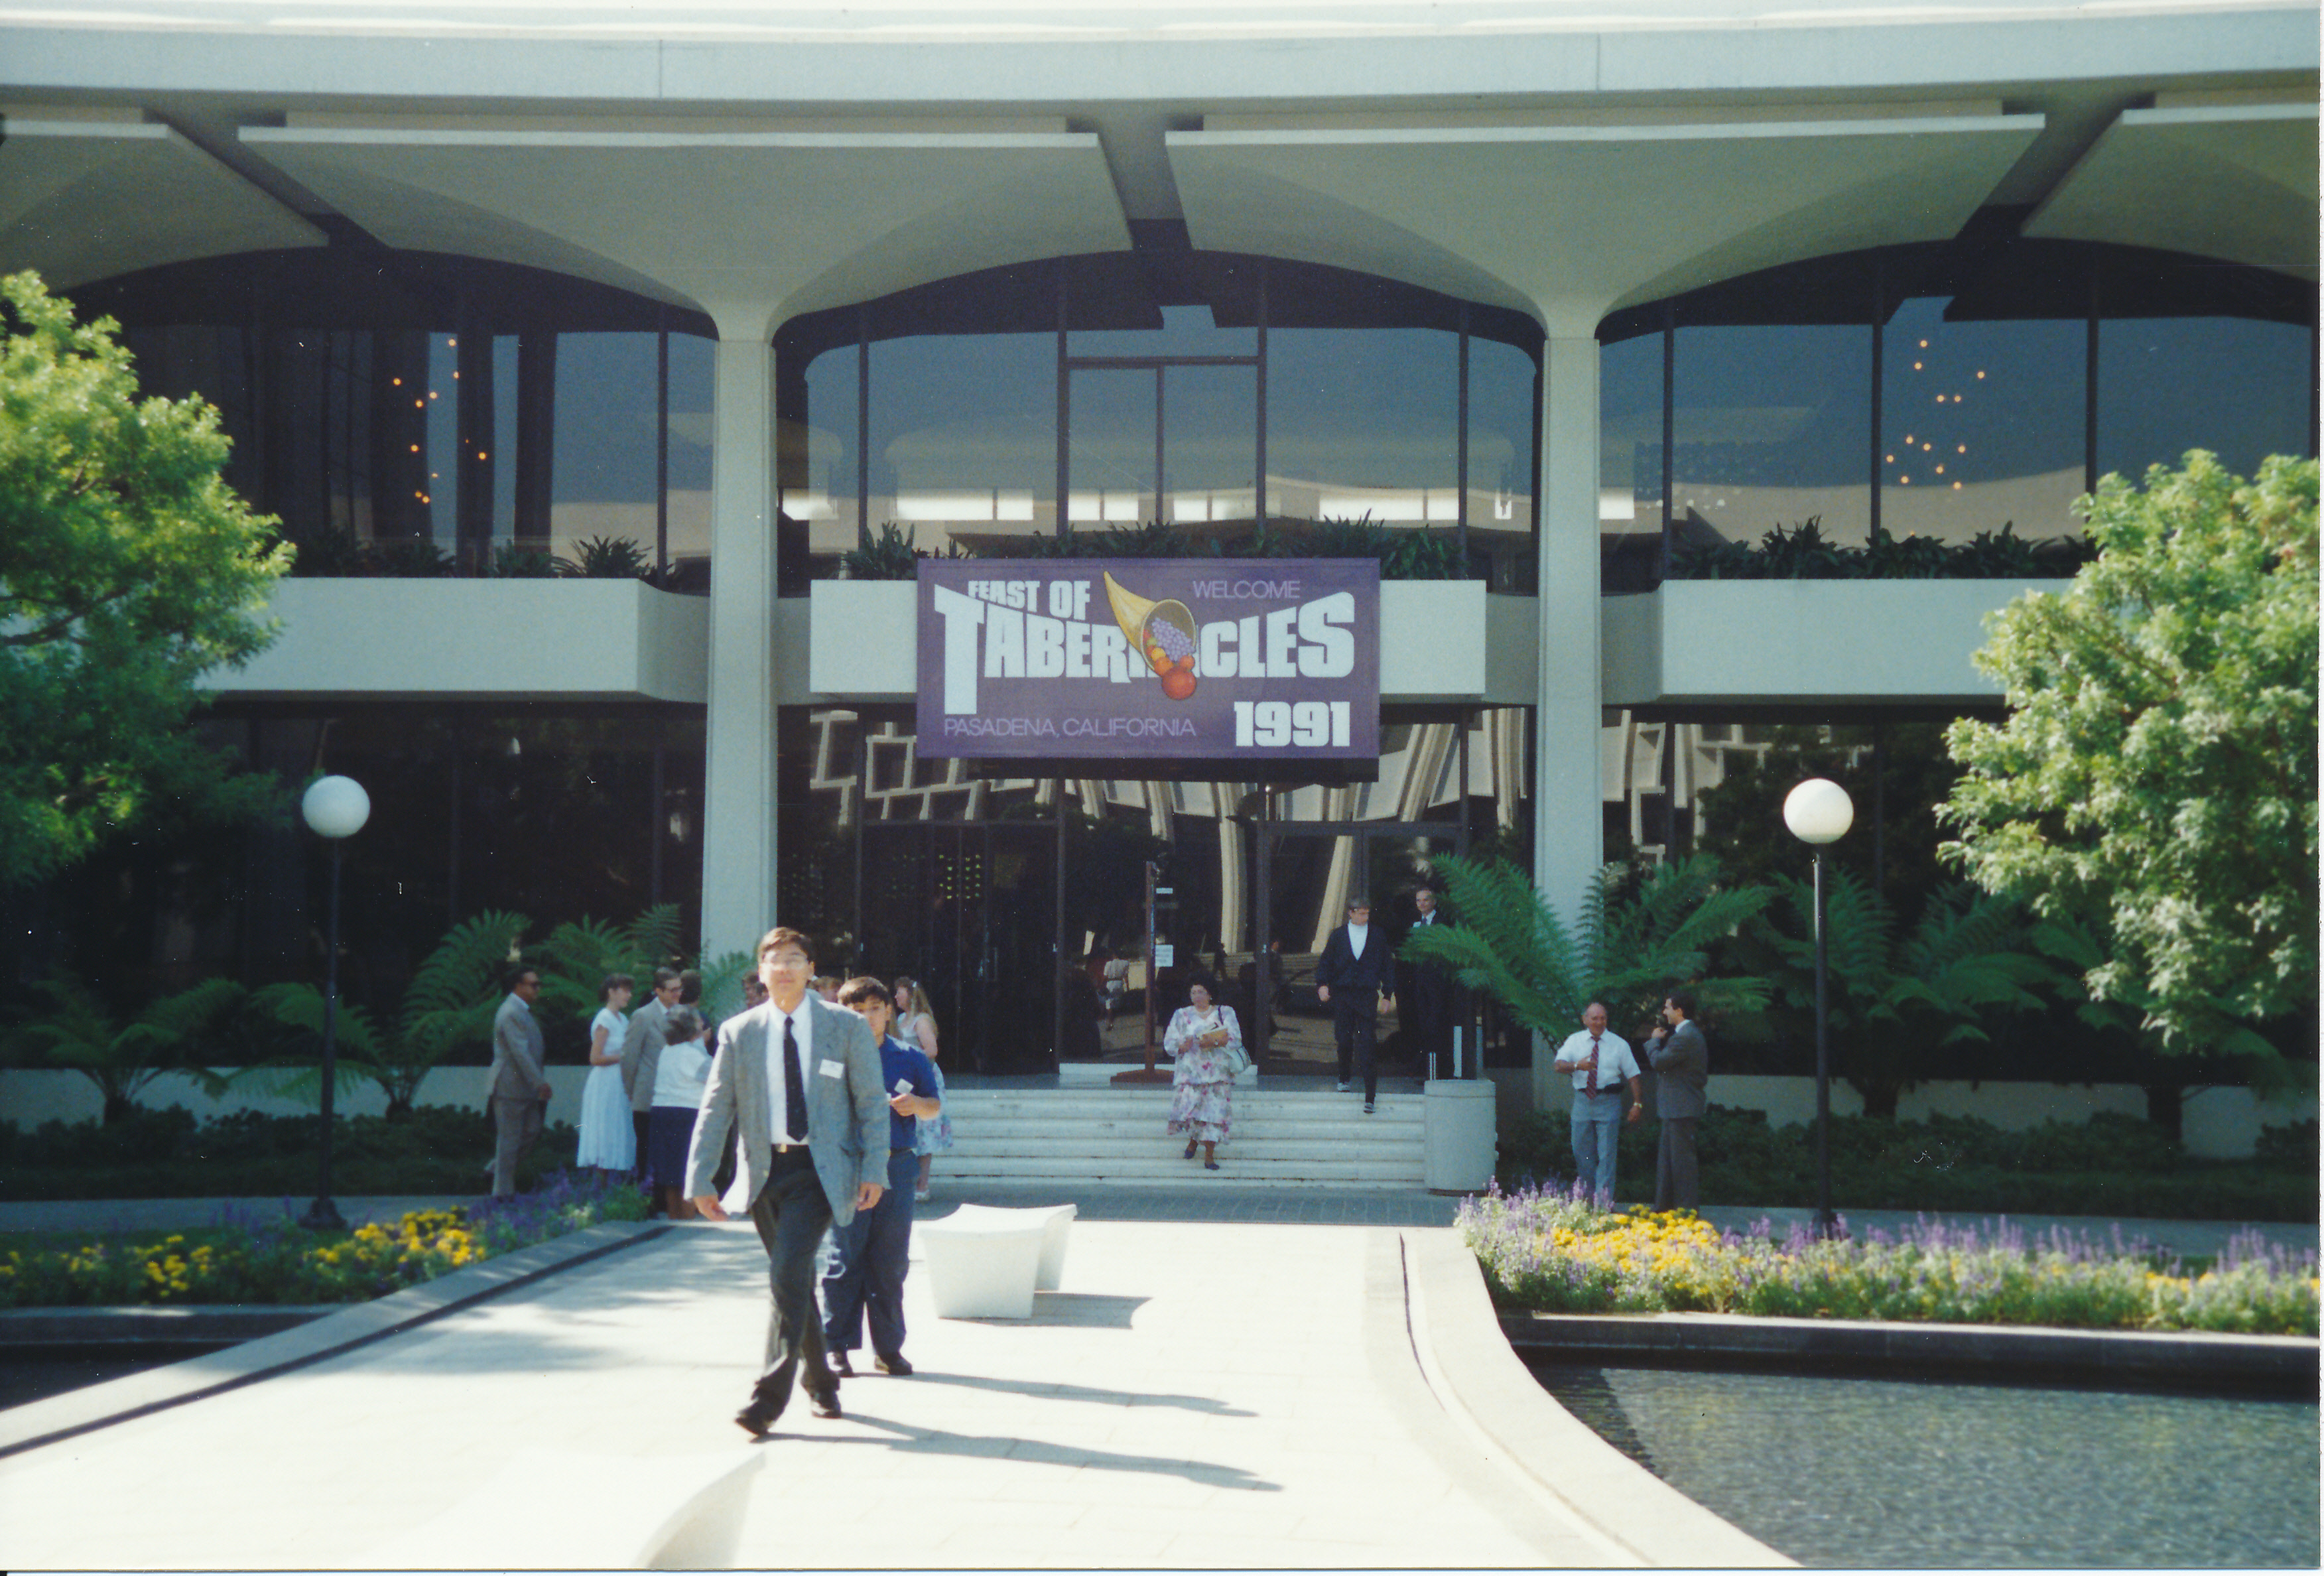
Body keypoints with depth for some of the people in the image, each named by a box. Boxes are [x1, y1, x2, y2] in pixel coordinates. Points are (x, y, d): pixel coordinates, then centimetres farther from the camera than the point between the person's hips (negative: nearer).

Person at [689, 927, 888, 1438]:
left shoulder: (847, 1027, 2)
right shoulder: (738, 1033, 6)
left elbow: (873, 1103, 3)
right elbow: (716, 1109, 6)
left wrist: (874, 1170, -6)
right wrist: (700, 1179, 0)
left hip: (819, 1171, -3)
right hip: (764, 1170, 3)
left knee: (787, 1275, -16)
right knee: (795, 1282, 11)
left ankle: (770, 1397, -16)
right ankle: (820, 1383, 28)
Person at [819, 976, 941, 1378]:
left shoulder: (910, 1059, 9)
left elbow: (935, 1107, 16)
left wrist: (917, 1104, -5)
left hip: (895, 1167, 2)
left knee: (891, 1261, 7)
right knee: (844, 1259, -1)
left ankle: (888, 1348, 16)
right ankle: (837, 1347, 6)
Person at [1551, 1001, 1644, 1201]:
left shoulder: (1619, 1044, 4)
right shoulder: (1574, 1041, 7)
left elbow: (1633, 1075, 3)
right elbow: (1558, 1065, -6)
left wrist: (1637, 1103, -4)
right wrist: (1577, 1066, -26)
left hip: (1608, 1102, -2)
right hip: (1583, 1100, 2)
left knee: (1606, 1153, -6)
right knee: (1582, 1152, 8)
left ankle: (1604, 1202, -3)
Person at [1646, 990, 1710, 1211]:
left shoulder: (1684, 1037, -20)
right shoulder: (1689, 1034, 15)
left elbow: (1659, 1062, -18)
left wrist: (1656, 1040, -3)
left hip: (1681, 1108, -11)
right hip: (1675, 1109, 11)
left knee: (1681, 1158, -7)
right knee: (1667, 1157, 16)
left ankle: (1686, 1207, -3)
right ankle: (1664, 1206, 23)